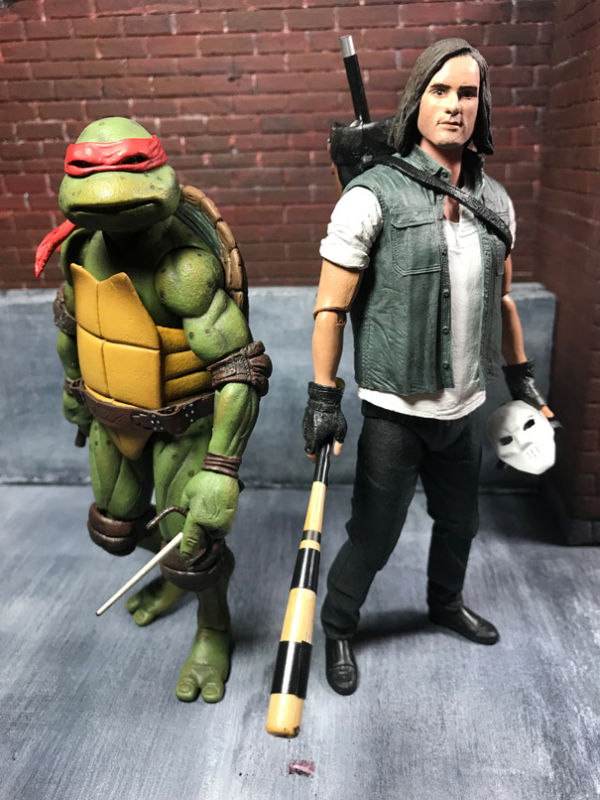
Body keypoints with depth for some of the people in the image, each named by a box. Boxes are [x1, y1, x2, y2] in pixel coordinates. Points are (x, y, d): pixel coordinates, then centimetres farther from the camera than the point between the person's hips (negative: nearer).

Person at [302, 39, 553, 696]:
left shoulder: (495, 201, 5)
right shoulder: (374, 194, -13)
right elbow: (330, 309, -13)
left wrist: (520, 377, 18)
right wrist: (323, 398, -14)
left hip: (465, 408, 6)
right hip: (396, 412, -5)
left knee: (459, 521, 23)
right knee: (373, 535, 6)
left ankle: (446, 603, 52)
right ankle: (337, 629, 34)